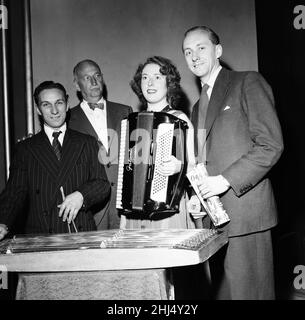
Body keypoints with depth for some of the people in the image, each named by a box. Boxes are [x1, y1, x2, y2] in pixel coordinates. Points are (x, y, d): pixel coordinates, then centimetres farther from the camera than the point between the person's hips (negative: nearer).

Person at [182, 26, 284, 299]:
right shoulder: (198, 106, 22)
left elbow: (271, 145, -10)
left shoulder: (248, 83, -1)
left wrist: (226, 180, -16)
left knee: (248, 291, -6)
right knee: (222, 291, 9)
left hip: (244, 209, -7)